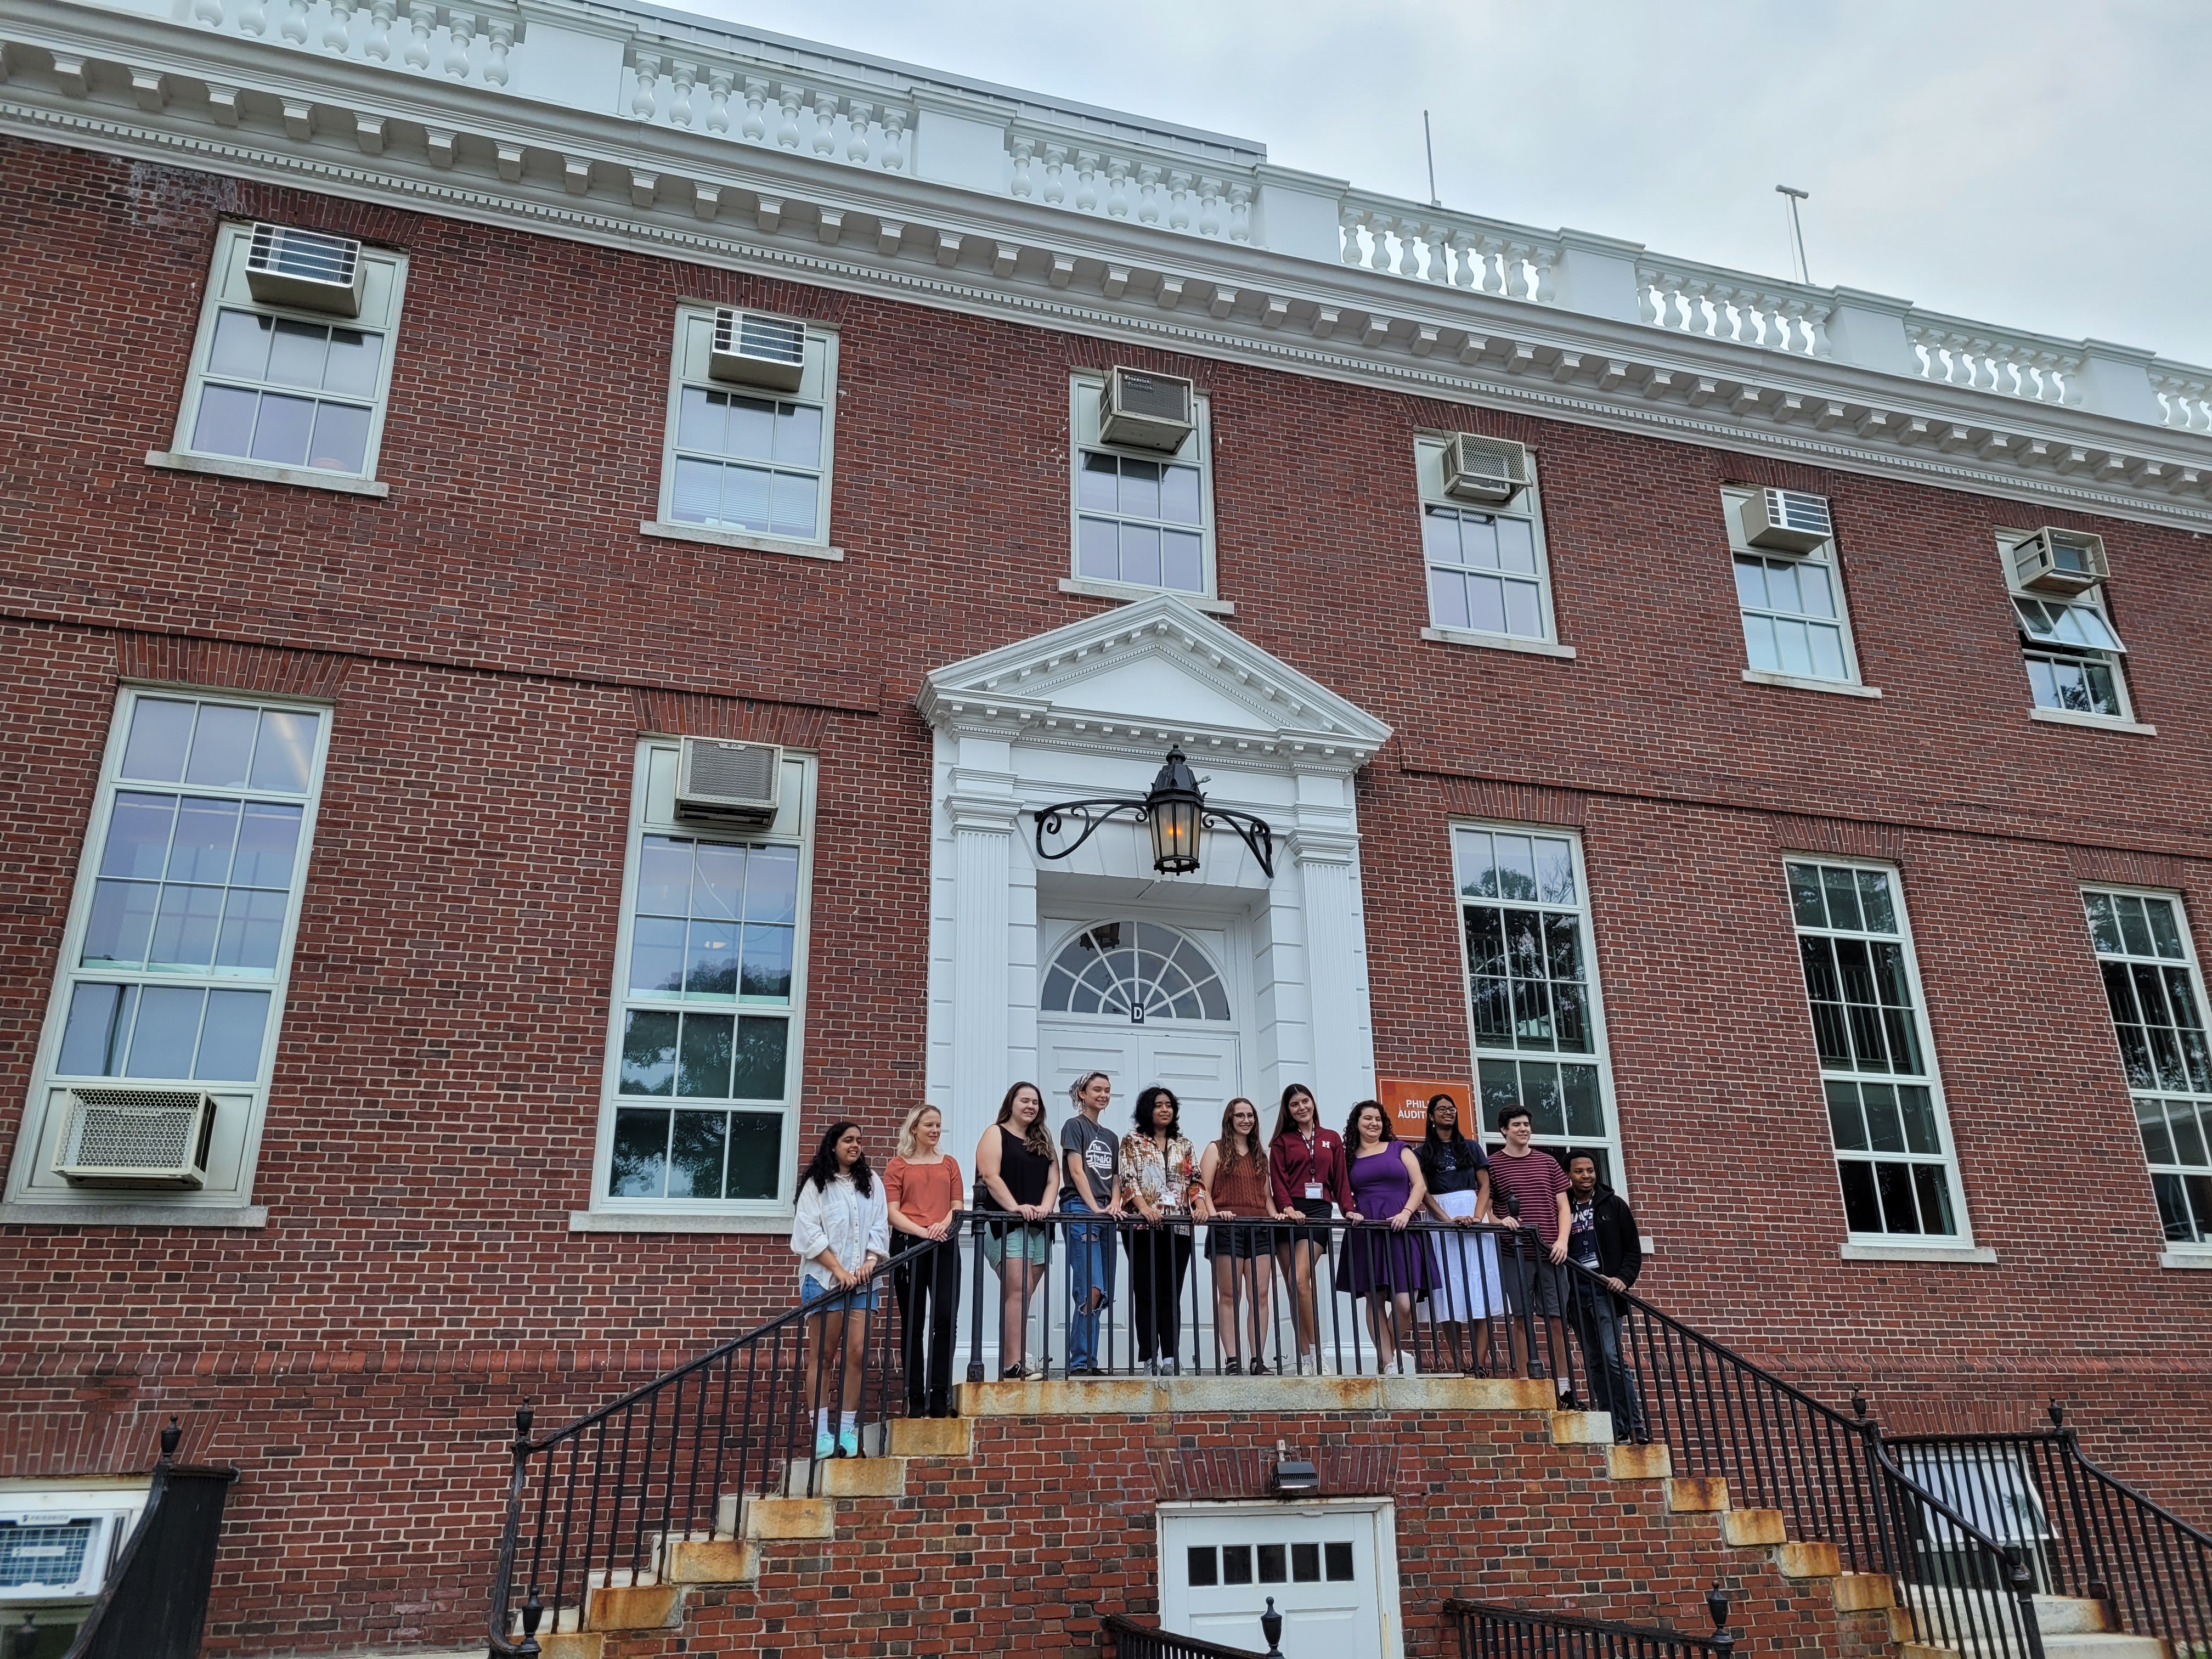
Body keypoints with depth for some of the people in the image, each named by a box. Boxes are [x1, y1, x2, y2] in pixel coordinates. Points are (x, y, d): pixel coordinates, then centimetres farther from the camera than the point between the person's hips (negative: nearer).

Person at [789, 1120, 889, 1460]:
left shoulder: (871, 1183, 15)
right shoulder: (816, 1185, 4)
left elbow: (880, 1227, 10)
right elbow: (810, 1232, -4)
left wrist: (870, 1262, -6)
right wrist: (839, 1270, -11)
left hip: (862, 1280, 3)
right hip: (825, 1278, -3)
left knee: (857, 1351, -5)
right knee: (822, 1354, -3)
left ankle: (847, 1429, 2)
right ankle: (821, 1433, -1)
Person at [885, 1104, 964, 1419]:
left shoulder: (949, 1164, 17)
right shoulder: (898, 1166, 8)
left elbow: (957, 1206, 12)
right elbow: (892, 1212, -1)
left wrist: (945, 1224, -11)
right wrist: (923, 1232, -16)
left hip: (945, 1245, 2)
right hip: (908, 1245, -2)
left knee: (946, 1320, -8)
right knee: (913, 1323, 2)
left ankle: (940, 1396, -4)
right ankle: (916, 1399, 5)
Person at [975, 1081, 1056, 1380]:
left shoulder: (1043, 1141, 22)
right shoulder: (996, 1134, 3)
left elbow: (1053, 1178, 14)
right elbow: (990, 1176, -9)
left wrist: (1046, 1205, -5)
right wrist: (1015, 1207, -20)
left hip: (1039, 1226, 6)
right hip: (1005, 1224, -6)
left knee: (1023, 1295, 3)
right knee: (1018, 1291, -15)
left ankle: (1011, 1363, 6)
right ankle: (1015, 1364, -18)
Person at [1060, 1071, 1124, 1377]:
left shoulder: (1110, 1137, 23)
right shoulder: (1074, 1126, 3)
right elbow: (1076, 1171, -7)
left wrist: (1114, 1205, -1)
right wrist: (1095, 1208, -16)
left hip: (1106, 1216, 7)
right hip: (1080, 1210, -7)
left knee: (1103, 1293, 3)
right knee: (1091, 1290, -18)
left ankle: (1086, 1363, 6)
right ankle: (1081, 1363, -16)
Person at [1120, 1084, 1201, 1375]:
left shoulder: (1184, 1145, 18)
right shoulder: (1132, 1142, 6)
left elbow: (1195, 1180, 12)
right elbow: (1128, 1178, -5)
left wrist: (1200, 1204, -7)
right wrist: (1144, 1207, -20)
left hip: (1179, 1227, 3)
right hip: (1144, 1226, -3)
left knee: (1172, 1295, 0)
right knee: (1146, 1293, -4)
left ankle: (1171, 1358, -2)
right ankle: (1148, 1359, -2)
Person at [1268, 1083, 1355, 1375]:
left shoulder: (1331, 1139, 15)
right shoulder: (1281, 1142, 11)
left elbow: (1340, 1179, 11)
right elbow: (1279, 1180, 0)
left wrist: (1348, 1208, -3)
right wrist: (1287, 1207, -16)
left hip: (1318, 1211, -1)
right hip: (1289, 1214, 1)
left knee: (1300, 1279, -18)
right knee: (1294, 1287, -1)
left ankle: (1313, 1353, -10)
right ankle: (1307, 1359, 4)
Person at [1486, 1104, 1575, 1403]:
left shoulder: (1547, 1162, 13)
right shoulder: (1493, 1164, 5)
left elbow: (1563, 1207, 13)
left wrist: (1562, 1240, 0)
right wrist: (1500, 1221, -16)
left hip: (1550, 1252, 2)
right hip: (1515, 1252, -2)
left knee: (1556, 1319, 3)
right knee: (1521, 1319, -2)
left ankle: (1564, 1387, 10)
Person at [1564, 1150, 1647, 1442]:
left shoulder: (1614, 1205, 6)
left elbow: (1633, 1249, 4)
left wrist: (1624, 1278, -10)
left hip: (1605, 1291, -3)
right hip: (1576, 1294, 3)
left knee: (1612, 1357, -14)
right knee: (1593, 1363, 4)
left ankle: (1634, 1425, -7)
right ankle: (1613, 1427, 9)